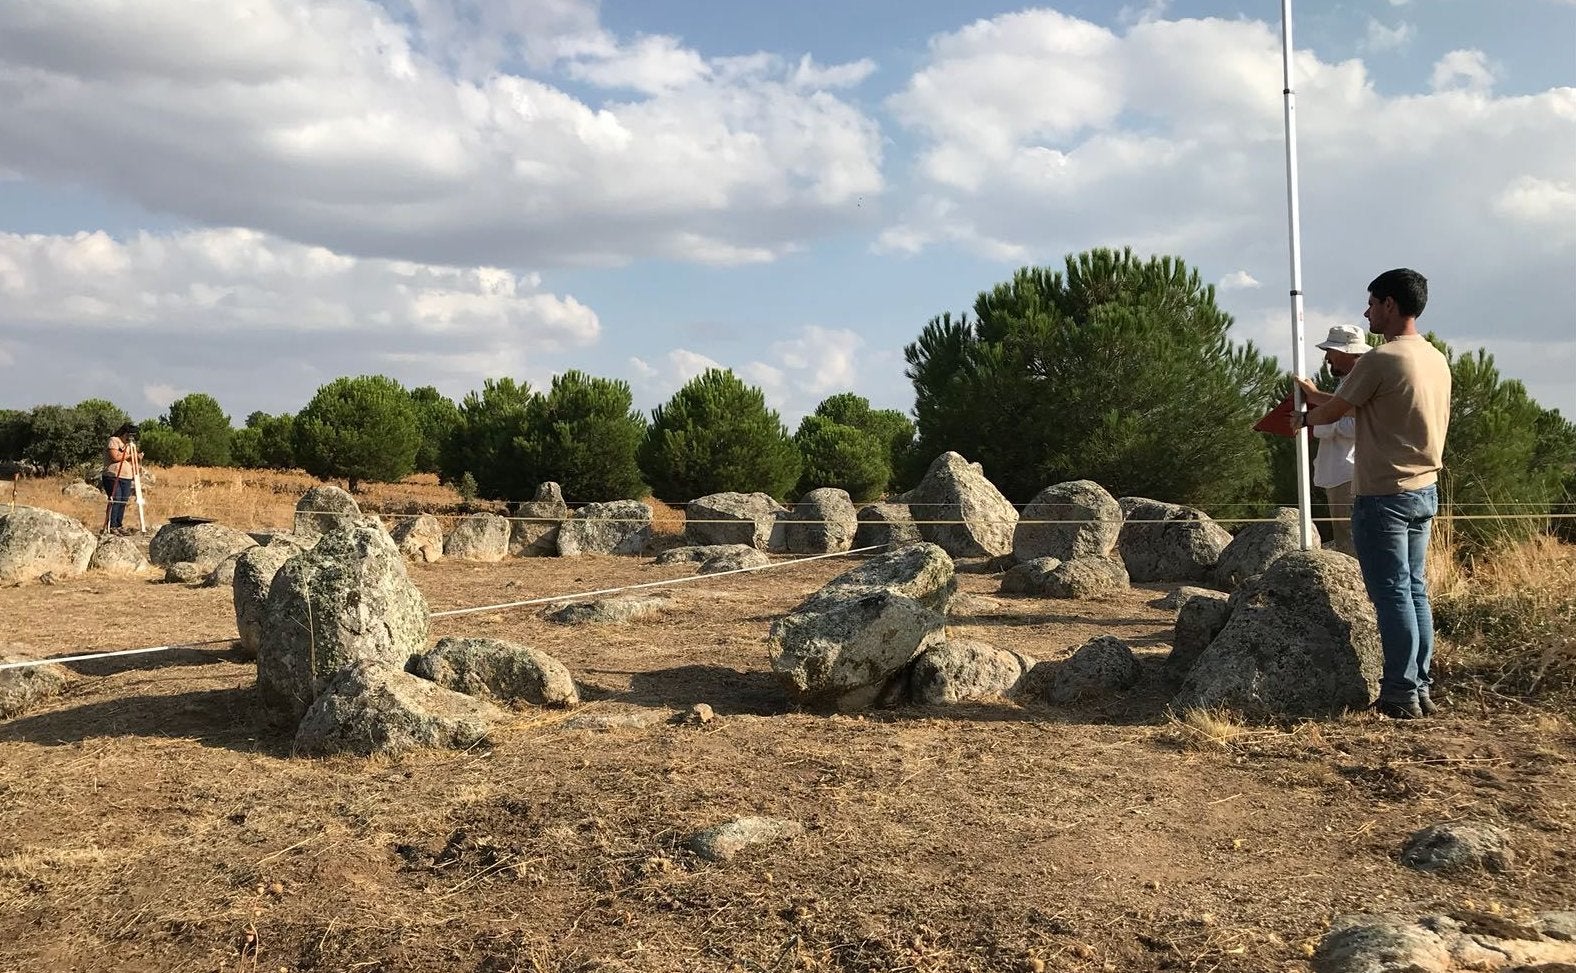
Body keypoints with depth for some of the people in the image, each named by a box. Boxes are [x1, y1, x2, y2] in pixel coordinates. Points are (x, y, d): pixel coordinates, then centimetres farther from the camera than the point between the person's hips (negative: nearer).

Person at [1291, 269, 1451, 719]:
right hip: (1425, 490, 8)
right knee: (1415, 590, 13)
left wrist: (1303, 418, 15)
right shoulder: (1437, 360, 10)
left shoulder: (1380, 360, -16)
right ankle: (1421, 687, 18)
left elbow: (1333, 411, -6)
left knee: (1392, 594, -3)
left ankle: (1401, 694, 1)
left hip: (1384, 496, -8)